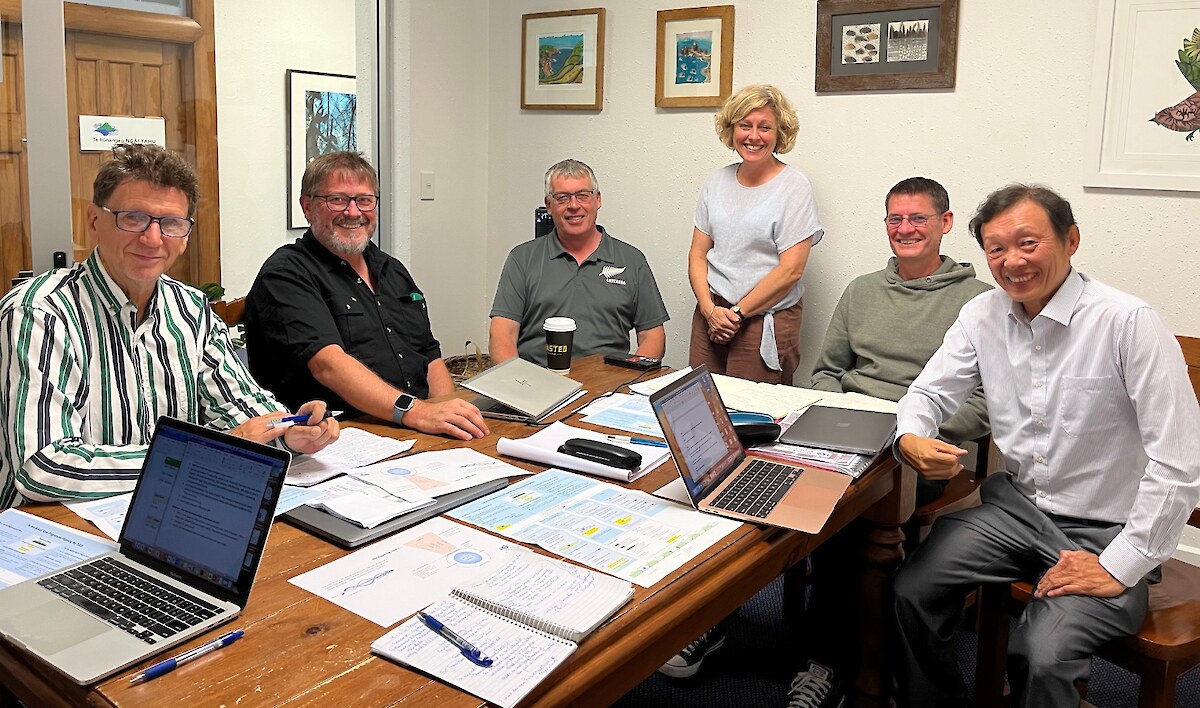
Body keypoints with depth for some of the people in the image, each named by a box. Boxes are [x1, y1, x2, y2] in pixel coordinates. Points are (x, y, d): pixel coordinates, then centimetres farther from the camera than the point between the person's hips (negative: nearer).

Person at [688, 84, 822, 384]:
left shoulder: (794, 187, -6)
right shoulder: (717, 181, 9)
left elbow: (791, 270, -12)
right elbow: (698, 254, 7)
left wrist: (737, 313, -11)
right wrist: (709, 310, -7)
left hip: (765, 321, -4)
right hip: (710, 313, 5)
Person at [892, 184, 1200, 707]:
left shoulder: (1129, 323, -18)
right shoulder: (982, 316, 0)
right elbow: (929, 392, 7)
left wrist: (1119, 567, -18)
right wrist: (910, 440, -18)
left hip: (1103, 533, -5)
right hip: (1014, 507, 5)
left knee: (1040, 656, -26)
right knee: (912, 590, -12)